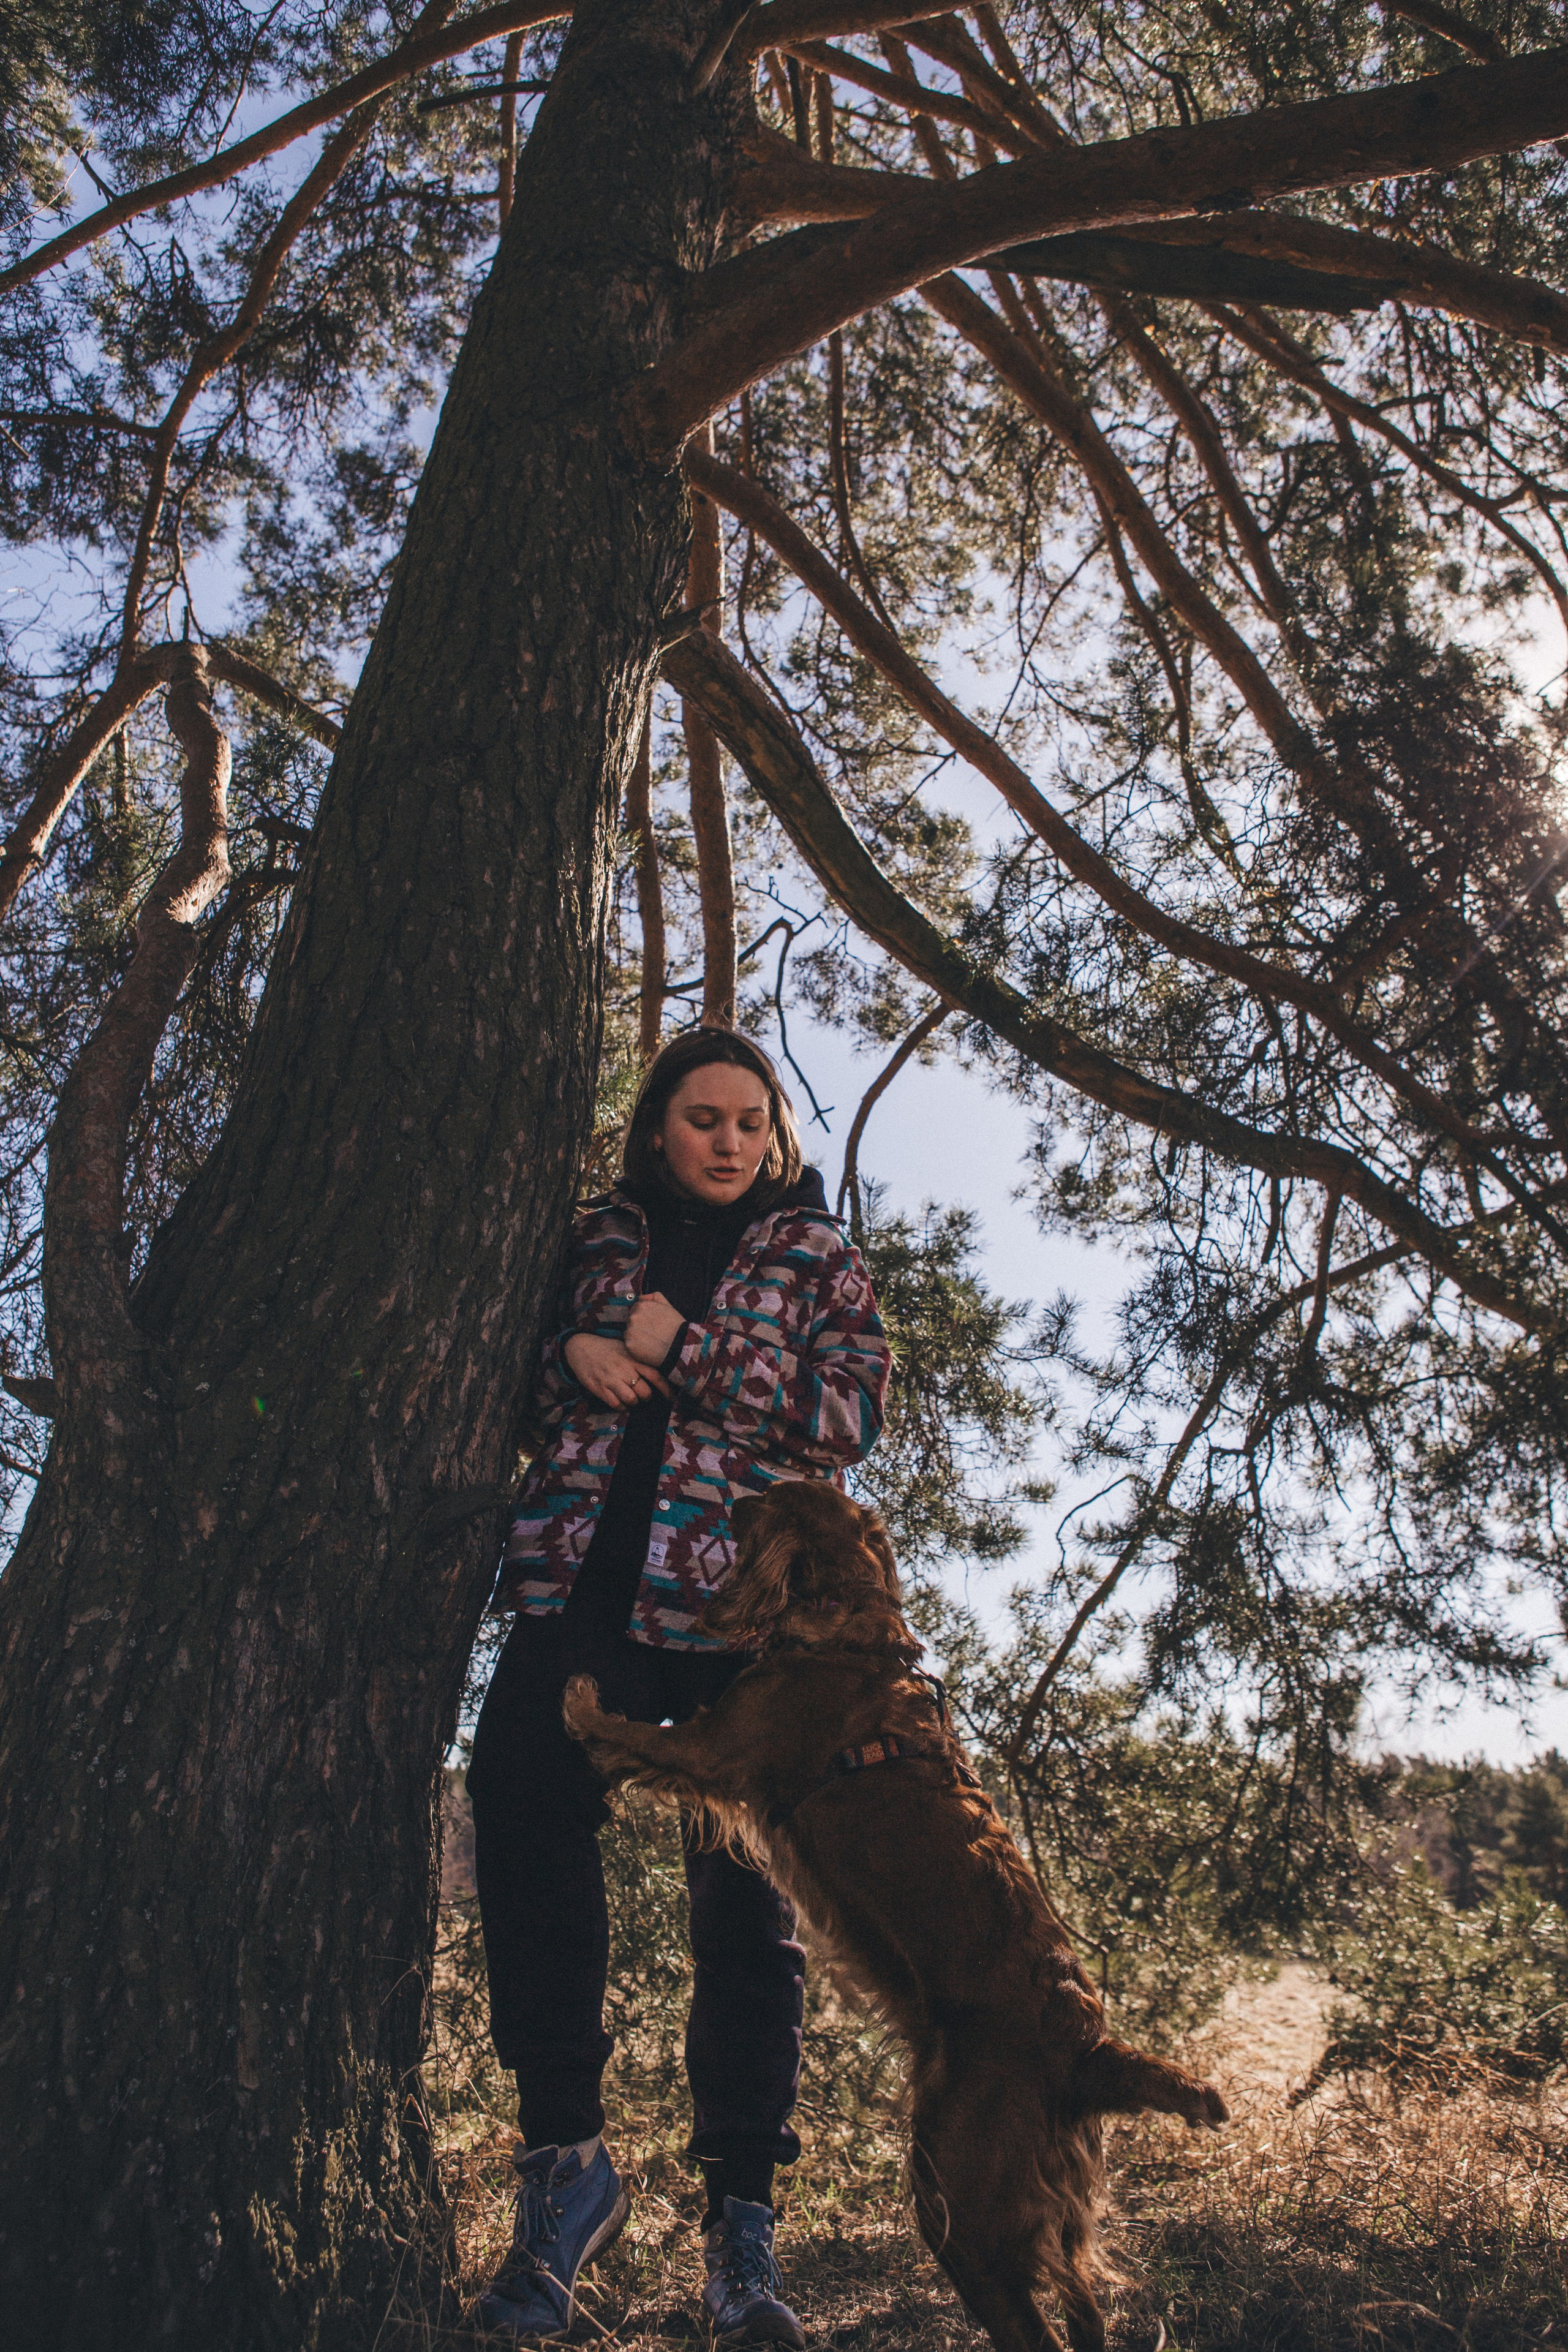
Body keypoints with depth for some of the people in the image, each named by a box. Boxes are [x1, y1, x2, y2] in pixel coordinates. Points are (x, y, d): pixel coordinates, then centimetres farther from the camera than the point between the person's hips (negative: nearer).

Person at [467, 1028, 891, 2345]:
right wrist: (572, 1352, -2)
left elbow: (846, 1419, -1)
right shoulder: (600, 1244, 19)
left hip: (740, 1596, -2)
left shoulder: (818, 1259, 12)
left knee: (745, 1893, -2)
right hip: (586, 1580, 2)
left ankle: (743, 2216, 9)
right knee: (520, 1794, -18)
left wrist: (678, 1350, -7)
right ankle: (565, 2153, -5)